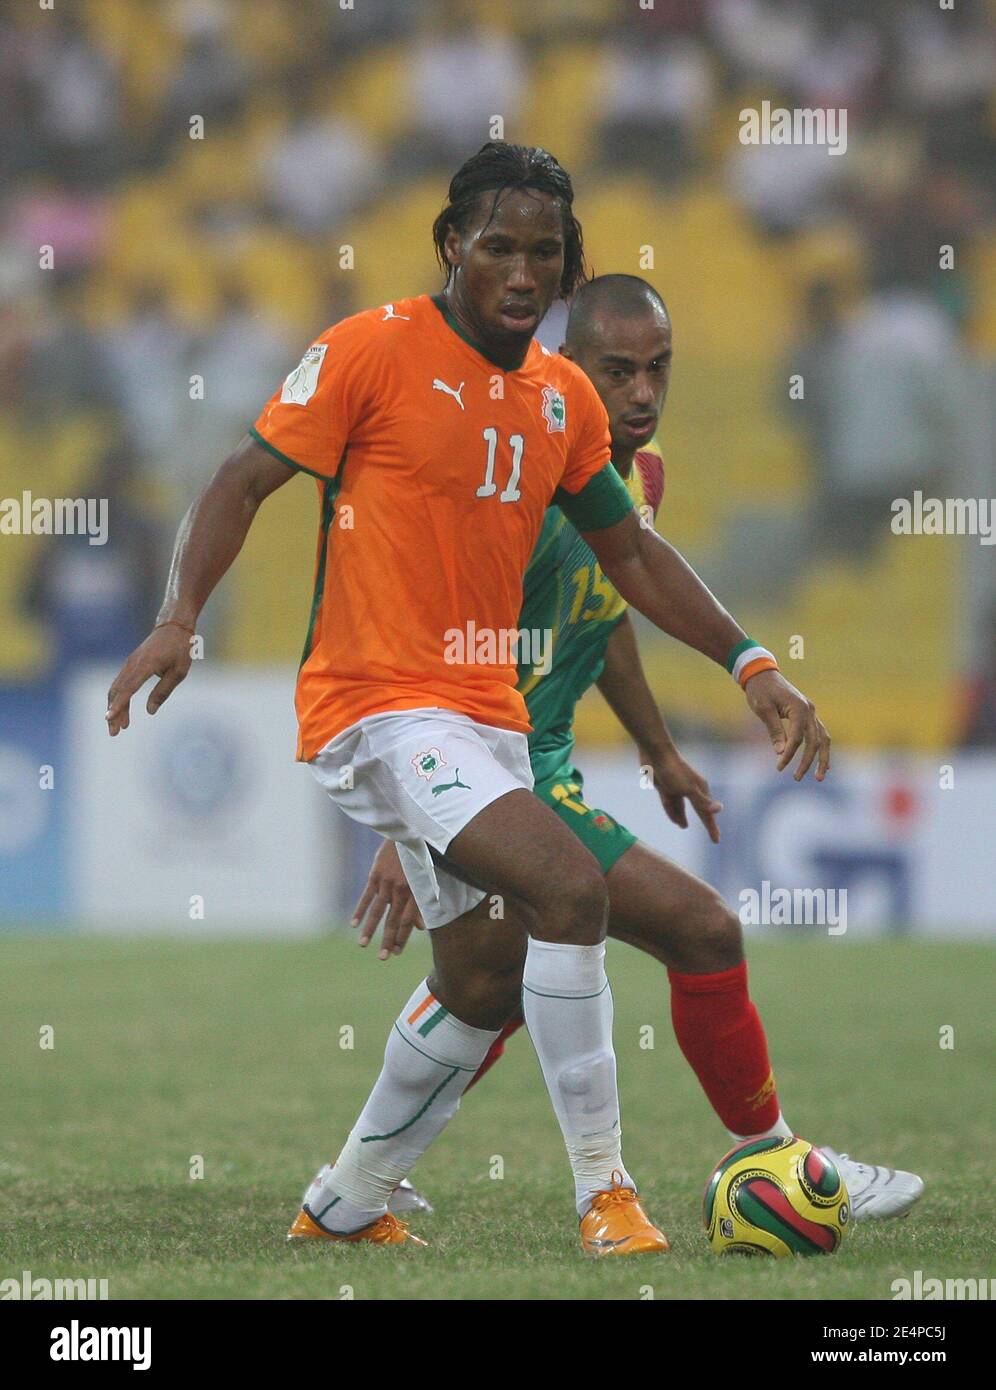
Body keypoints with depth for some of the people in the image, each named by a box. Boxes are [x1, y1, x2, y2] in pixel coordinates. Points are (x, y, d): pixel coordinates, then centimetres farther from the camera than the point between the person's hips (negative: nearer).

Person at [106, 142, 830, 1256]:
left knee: (484, 985, 13)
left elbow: (630, 553, 19)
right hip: (378, 706, -8)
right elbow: (243, 482, -9)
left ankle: (344, 1208, 33)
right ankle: (602, 1192, -18)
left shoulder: (564, 399, 10)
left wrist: (751, 665, 10)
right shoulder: (372, 350, -9)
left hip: (489, 714, 8)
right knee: (569, 886, -25)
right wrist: (179, 619, -23)